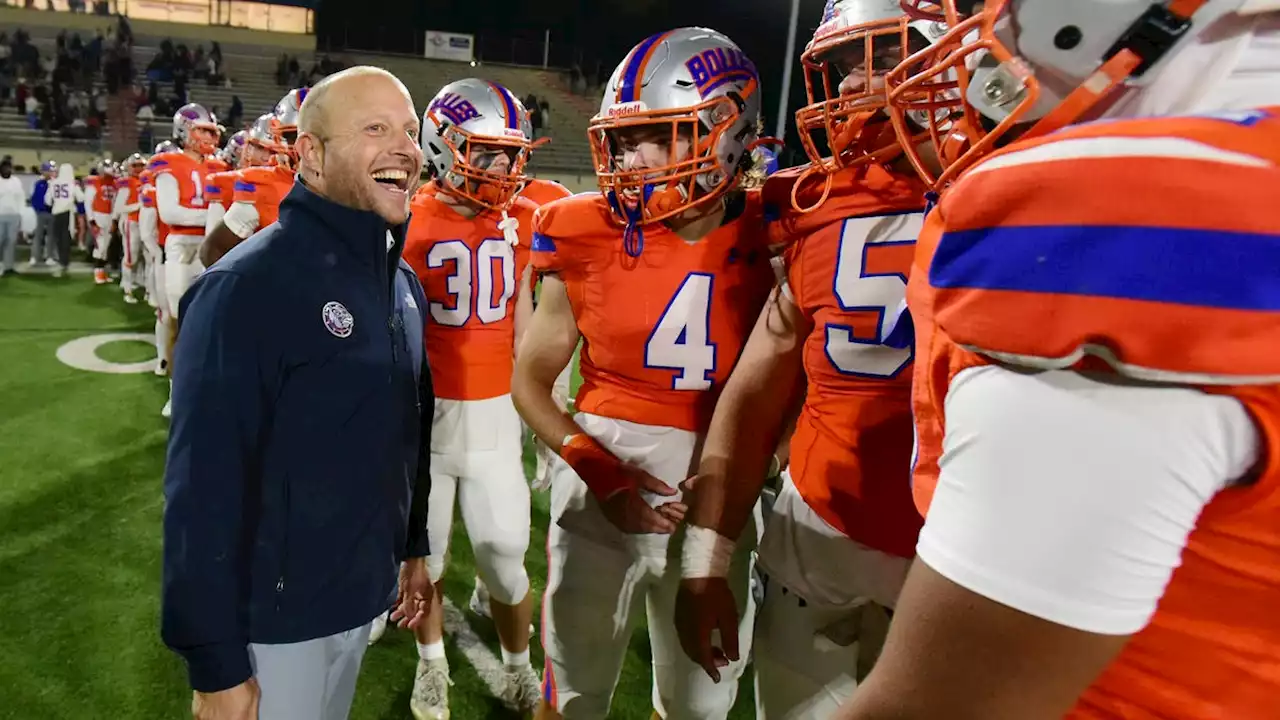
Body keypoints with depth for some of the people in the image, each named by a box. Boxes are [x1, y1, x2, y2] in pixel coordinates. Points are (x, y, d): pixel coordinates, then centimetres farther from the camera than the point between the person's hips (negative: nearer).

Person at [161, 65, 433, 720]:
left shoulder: (402, 282, 4)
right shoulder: (248, 286, -22)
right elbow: (205, 489, -22)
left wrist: (413, 548, 16)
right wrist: (217, 665, -18)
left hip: (363, 595, 7)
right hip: (275, 615, -7)